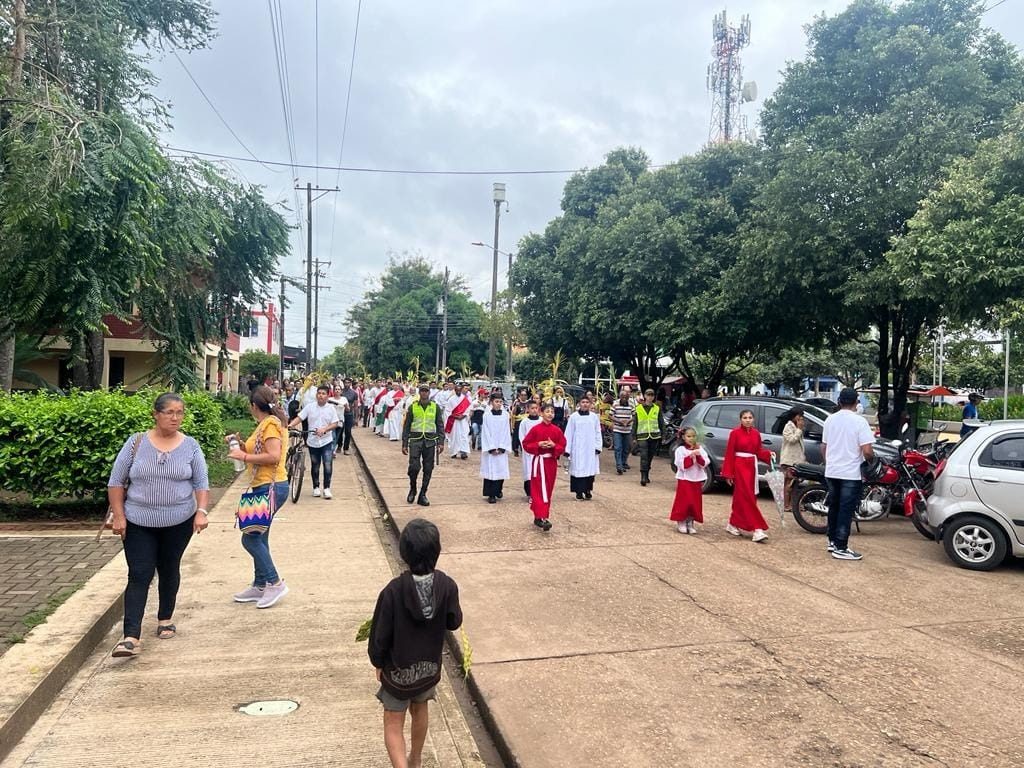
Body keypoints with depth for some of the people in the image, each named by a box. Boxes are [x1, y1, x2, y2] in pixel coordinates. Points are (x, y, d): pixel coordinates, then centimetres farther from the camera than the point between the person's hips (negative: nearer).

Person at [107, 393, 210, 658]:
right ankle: (131, 636, -6)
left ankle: (166, 618, 33)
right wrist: (118, 516, -5)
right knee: (139, 575, -6)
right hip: (139, 523, -1)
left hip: (179, 522, 1)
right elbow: (116, 482, 1)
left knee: (169, 571, 14)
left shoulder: (190, 446, -2)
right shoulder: (136, 443, -4)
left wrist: (201, 511, -13)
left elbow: (201, 483, 0)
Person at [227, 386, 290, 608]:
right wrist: (242, 447, 8)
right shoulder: (267, 423, 16)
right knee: (258, 538, 15)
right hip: (265, 487, 10)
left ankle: (274, 582, 1)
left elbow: (273, 456, -24)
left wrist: (244, 456, -18)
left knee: (250, 538, -6)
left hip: (271, 487, -10)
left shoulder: (270, 423, -14)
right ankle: (260, 586, 24)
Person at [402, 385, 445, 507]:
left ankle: (422, 495, 12)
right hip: (415, 439, -1)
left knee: (428, 469, 2)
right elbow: (406, 426, 6)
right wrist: (404, 444, 1)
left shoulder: (435, 407, 7)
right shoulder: (413, 407, 5)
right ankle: (412, 489, 16)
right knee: (414, 467, -10)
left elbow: (440, 425, 9)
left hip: (430, 441, 1)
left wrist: (440, 442, -1)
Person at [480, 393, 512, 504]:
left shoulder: (505, 415, 2)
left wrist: (501, 448, -6)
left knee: (501, 469, 2)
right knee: (490, 470, -1)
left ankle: (498, 490, 22)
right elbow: (485, 433, -4)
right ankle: (491, 495, 4)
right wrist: (491, 448, -10)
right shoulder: (487, 415, -3)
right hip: (489, 448, -2)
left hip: (502, 449, 2)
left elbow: (506, 432, 1)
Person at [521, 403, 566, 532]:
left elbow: (563, 447, 5)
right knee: (540, 490, -10)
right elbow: (526, 444, -3)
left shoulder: (557, 430, 2)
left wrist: (554, 446, -14)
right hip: (539, 461, -4)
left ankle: (539, 516, 21)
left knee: (548, 490, 9)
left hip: (552, 462, 4)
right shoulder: (535, 429, -7)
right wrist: (538, 445, -17)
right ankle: (542, 518, -15)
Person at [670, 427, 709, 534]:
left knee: (695, 502, 5)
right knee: (684, 501, -4)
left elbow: (705, 463, -2)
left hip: (697, 480, 4)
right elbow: (682, 465, -13)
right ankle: (681, 523, 8)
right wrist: (690, 457, -24)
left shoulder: (700, 449, 6)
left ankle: (691, 523, 15)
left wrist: (699, 456, -18)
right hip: (684, 480, -3)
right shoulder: (680, 450, -5)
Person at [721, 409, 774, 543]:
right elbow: (729, 454, -6)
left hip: (752, 467, 6)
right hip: (739, 467, -6)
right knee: (747, 497, -8)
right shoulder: (735, 433, -7)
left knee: (741, 497, 12)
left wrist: (768, 454, -8)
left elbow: (759, 451, 13)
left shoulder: (756, 434, 8)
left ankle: (733, 524, 25)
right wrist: (728, 474, -9)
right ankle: (757, 528, -10)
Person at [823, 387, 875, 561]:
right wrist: (872, 457, 4)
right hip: (850, 473, -6)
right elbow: (867, 451, -18)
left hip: (831, 472, 6)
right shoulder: (859, 421, -13)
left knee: (834, 507, 17)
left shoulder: (830, 419, 5)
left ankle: (833, 541, 26)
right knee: (846, 510, -3)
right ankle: (840, 548, -2)